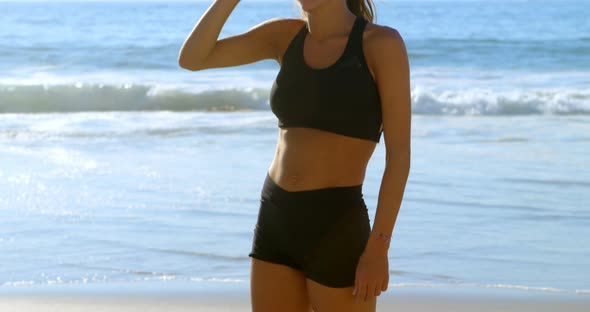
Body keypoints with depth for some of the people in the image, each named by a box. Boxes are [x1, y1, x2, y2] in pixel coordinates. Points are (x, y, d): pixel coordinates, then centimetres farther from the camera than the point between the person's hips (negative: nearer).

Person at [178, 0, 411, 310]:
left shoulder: (384, 42, -8)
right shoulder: (286, 34, 9)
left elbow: (399, 154, -10)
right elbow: (191, 59, 1)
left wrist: (378, 249, -14)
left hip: (337, 231, -6)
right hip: (277, 224, 6)